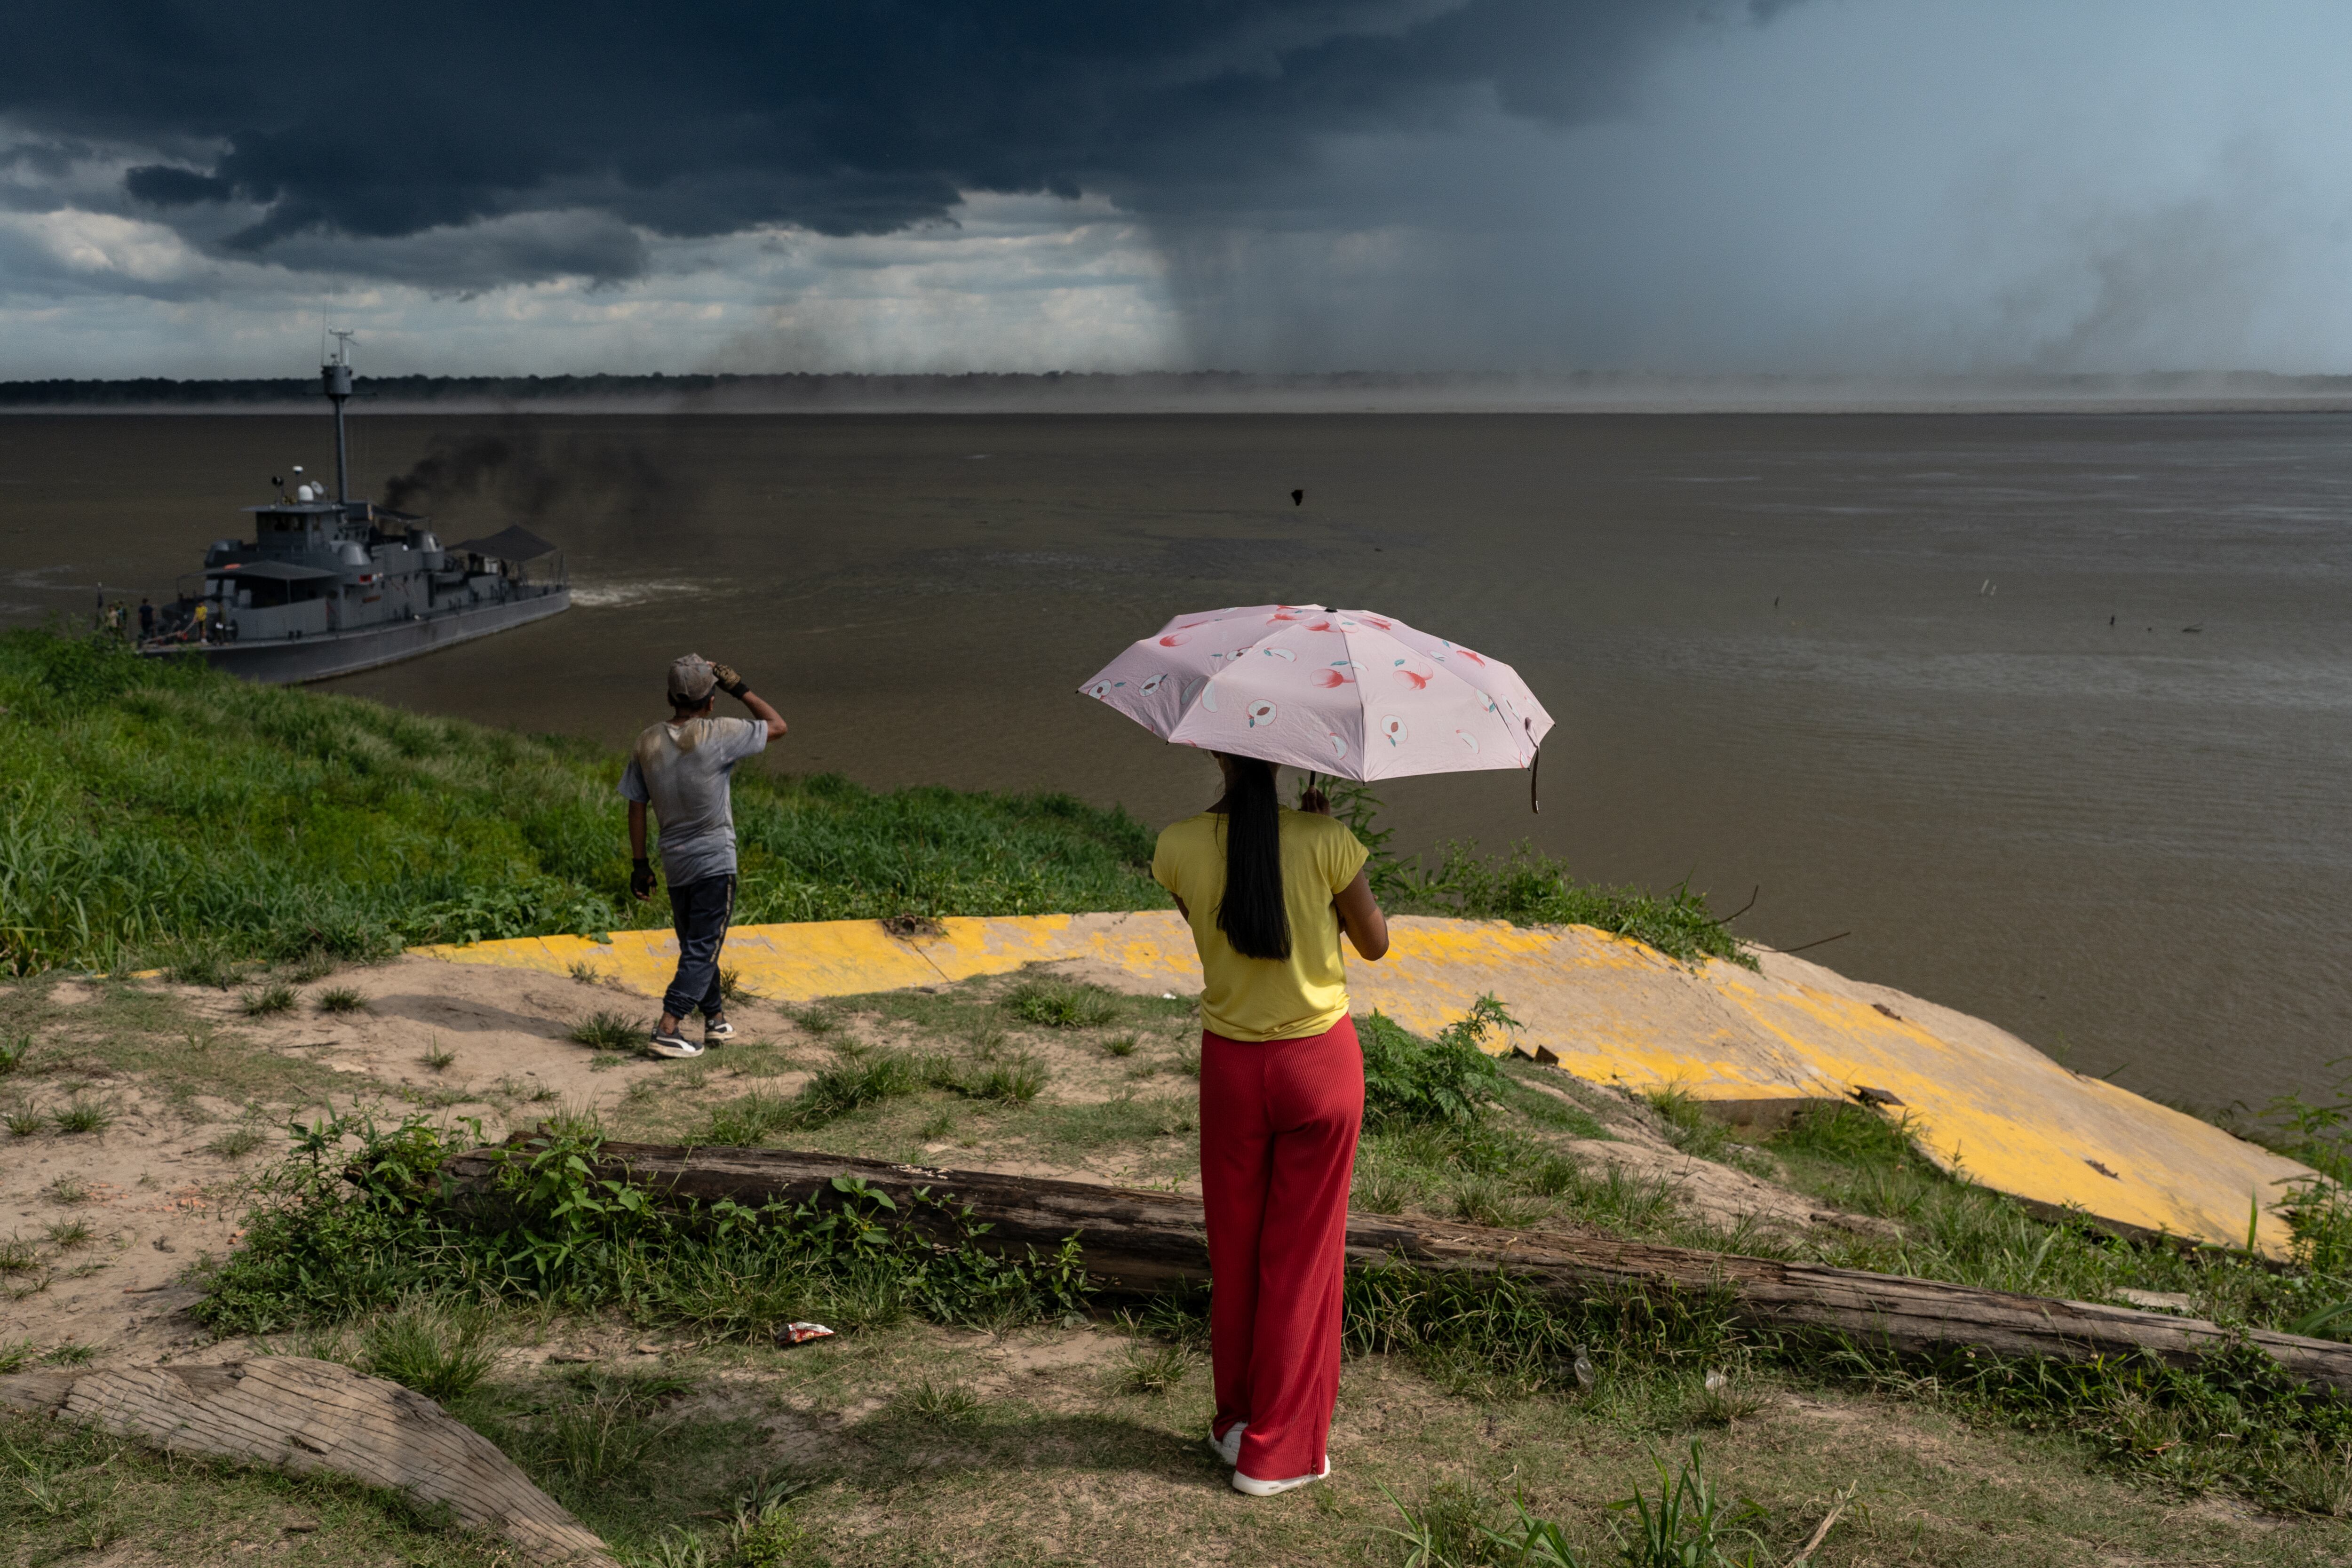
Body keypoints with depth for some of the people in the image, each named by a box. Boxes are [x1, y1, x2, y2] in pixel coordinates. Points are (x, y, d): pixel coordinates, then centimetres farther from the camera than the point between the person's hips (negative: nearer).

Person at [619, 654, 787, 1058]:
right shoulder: (718, 736, -15)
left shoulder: (647, 743, -1)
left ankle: (716, 1019, 31)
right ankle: (669, 1029, -9)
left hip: (674, 862, 5)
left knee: (694, 945, 19)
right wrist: (739, 690, 3)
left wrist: (639, 864, 11)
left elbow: (636, 808, 3)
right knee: (703, 949, -1)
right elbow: (777, 726, -4)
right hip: (715, 861, -5)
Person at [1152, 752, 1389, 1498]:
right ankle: (1278, 1450, 22)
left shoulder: (1181, 847, -12)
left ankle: (1237, 1420, 35)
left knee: (1234, 1248, 20)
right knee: (1303, 1254, 12)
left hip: (1231, 1067, 2)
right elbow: (1374, 944, -2)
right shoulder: (1325, 841, -17)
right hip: (1320, 1063, -1)